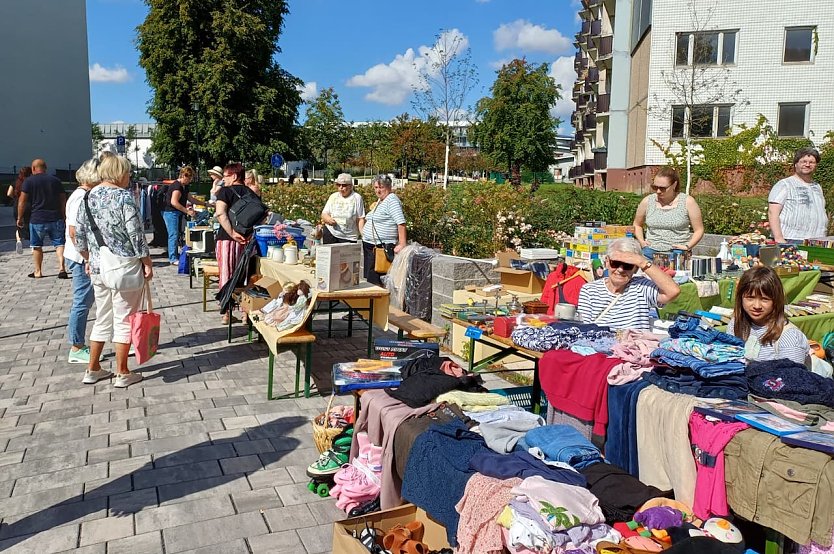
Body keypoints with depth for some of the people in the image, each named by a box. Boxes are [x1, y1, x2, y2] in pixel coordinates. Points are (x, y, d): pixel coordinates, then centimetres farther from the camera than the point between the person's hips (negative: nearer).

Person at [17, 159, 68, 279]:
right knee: (59, 243, 4)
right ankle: (62, 268, -13)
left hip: (37, 220, -2)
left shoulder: (29, 181, -1)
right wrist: (63, 217, 16)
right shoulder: (55, 180, 8)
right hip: (56, 219, 2)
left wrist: (19, 218, 5)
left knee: (36, 246, 12)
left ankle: (38, 272, 20)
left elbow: (22, 201, -4)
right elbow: (63, 200, 9)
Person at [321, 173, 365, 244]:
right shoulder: (333, 196, 9)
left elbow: (360, 219, -6)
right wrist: (327, 218, -12)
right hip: (330, 233, 3)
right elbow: (324, 214, 11)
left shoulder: (357, 198, -2)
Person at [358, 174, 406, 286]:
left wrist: (402, 245, -27)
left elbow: (401, 223, -22)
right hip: (369, 246, 10)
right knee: (369, 277, 11)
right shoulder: (379, 201, 17)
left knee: (374, 280, -11)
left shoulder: (392, 200, -12)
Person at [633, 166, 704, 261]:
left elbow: (699, 230, 5)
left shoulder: (687, 202, 1)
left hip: (678, 253, -2)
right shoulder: (647, 201, 6)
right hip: (651, 252, 2)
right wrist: (641, 241, 6)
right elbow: (637, 224, 22)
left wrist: (687, 246, -8)